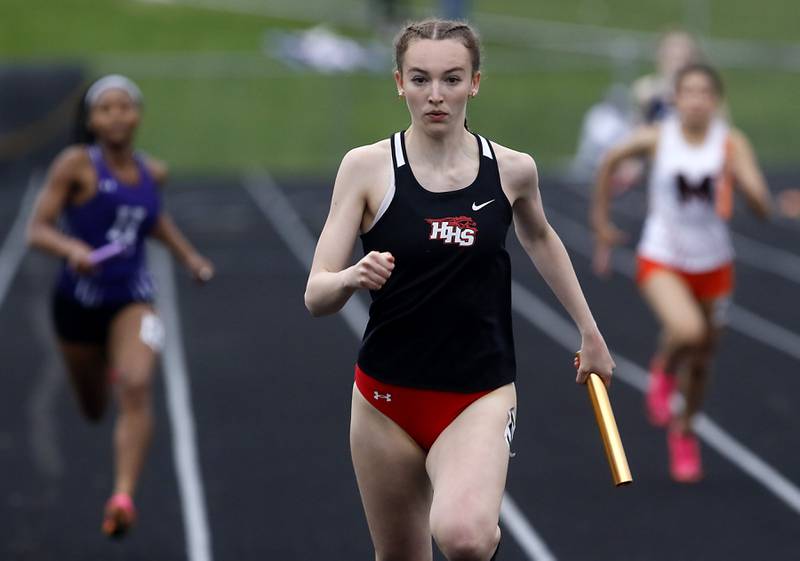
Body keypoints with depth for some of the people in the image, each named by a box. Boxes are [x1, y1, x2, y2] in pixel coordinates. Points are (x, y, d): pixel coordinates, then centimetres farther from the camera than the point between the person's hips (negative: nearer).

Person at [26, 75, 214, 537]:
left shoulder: (153, 172, 3)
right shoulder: (76, 164, -10)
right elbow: (37, 230, -15)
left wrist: (190, 256, 18)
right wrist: (72, 248, -34)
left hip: (133, 300, 1)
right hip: (79, 302, -1)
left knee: (136, 388, -27)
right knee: (94, 410, 19)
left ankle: (124, 498, -31)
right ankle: (110, 368, 57)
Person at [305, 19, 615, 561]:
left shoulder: (513, 169, -2)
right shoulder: (367, 166, -7)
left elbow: (540, 239, 21)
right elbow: (316, 297, -10)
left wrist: (591, 332, 23)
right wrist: (353, 277, -31)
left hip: (480, 394, -1)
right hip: (387, 394, 1)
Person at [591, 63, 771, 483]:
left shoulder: (732, 144, -12)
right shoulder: (656, 139, -11)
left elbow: (762, 208, -19)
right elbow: (611, 161, 8)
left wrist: (741, 179, -38)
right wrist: (600, 219, 13)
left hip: (713, 265, 2)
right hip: (661, 261, -2)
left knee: (701, 361, 14)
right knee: (687, 331, -30)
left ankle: (683, 432, 42)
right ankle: (662, 371, 6)